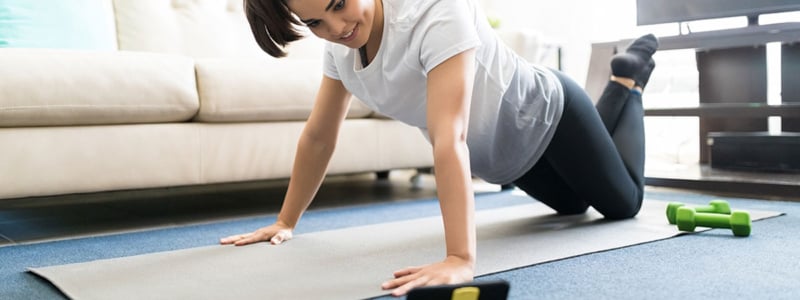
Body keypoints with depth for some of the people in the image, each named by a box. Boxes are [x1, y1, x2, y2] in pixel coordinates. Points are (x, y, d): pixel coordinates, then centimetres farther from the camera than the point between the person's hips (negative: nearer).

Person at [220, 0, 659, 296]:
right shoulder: (340, 47, -18)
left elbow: (449, 137, -50)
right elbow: (318, 136, -8)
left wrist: (460, 259, -56)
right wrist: (285, 221, -5)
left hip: (547, 114, -6)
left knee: (623, 204, 19)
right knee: (572, 205, 31)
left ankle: (629, 77, 32)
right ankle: (620, 88, 48)